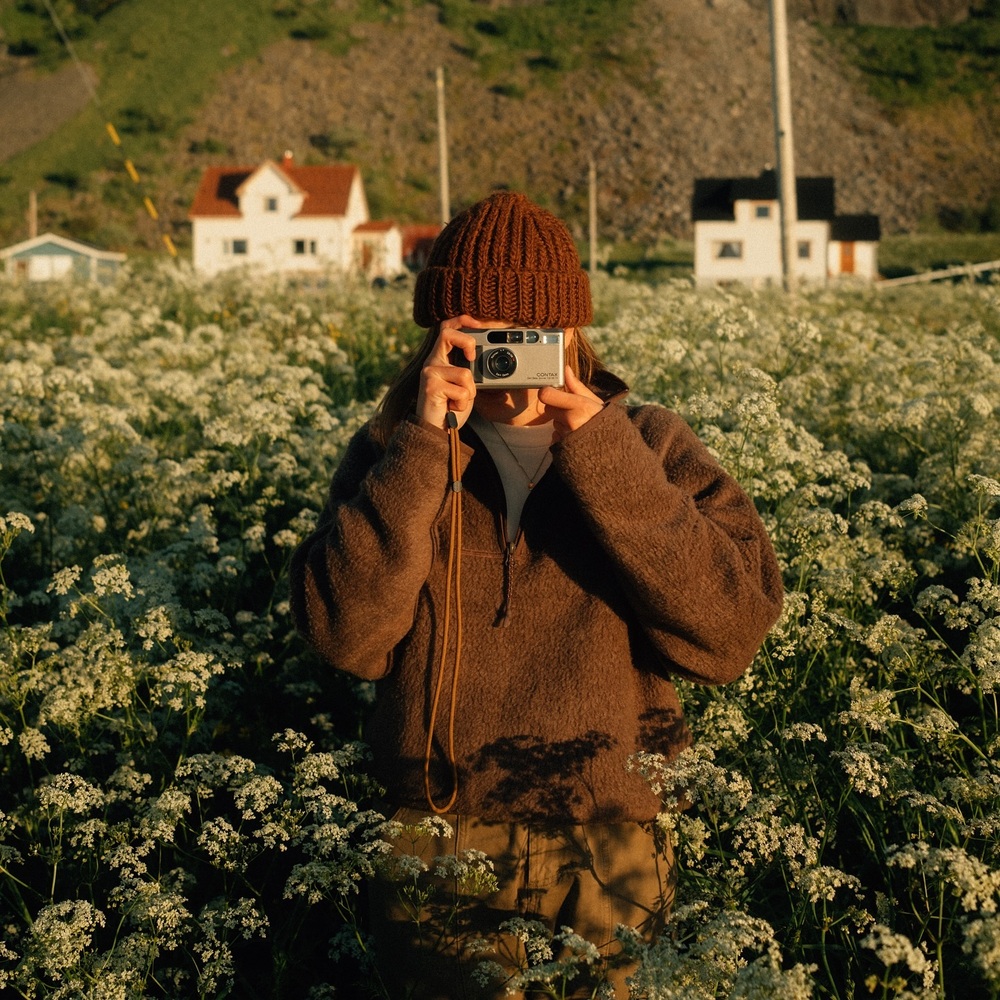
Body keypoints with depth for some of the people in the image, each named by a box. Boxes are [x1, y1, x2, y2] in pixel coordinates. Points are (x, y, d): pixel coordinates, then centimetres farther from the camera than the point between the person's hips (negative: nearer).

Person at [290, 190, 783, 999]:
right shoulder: (398, 455, 0)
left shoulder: (648, 448, -1)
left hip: (610, 863, 0)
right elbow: (347, 638, -15)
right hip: (441, 860, 0)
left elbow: (733, 634, -16)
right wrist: (423, 447, -20)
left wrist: (600, 454, -20)